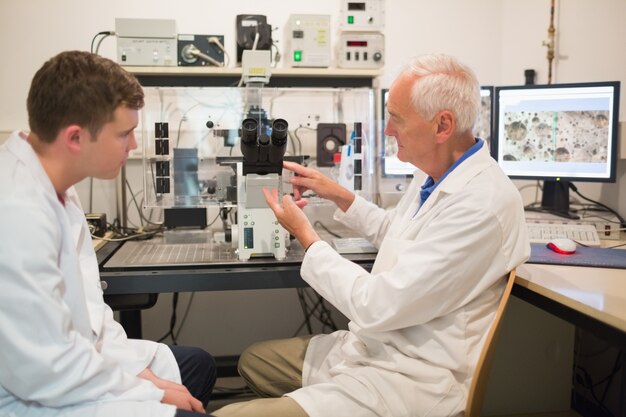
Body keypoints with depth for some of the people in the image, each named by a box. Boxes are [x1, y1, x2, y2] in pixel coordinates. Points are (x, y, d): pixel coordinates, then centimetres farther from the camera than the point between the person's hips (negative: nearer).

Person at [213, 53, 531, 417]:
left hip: (412, 379, -10)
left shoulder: (481, 205, -27)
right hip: (373, 347, 10)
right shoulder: (439, 174, 6)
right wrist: (339, 195, 15)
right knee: (255, 359, 22)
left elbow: (376, 308, -25)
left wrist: (307, 237, -12)